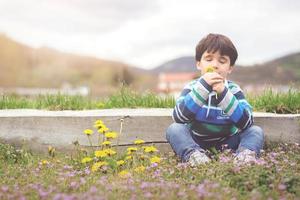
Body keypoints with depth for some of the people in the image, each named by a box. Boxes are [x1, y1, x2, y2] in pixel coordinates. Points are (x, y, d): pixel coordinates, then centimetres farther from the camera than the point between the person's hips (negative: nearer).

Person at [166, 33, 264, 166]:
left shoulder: (233, 90, -6)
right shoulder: (192, 88, -6)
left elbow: (246, 124, -22)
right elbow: (178, 118, -25)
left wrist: (223, 93, -31)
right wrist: (202, 87, -32)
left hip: (227, 144, 1)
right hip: (195, 144, 0)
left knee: (256, 131, -15)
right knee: (174, 129, -23)